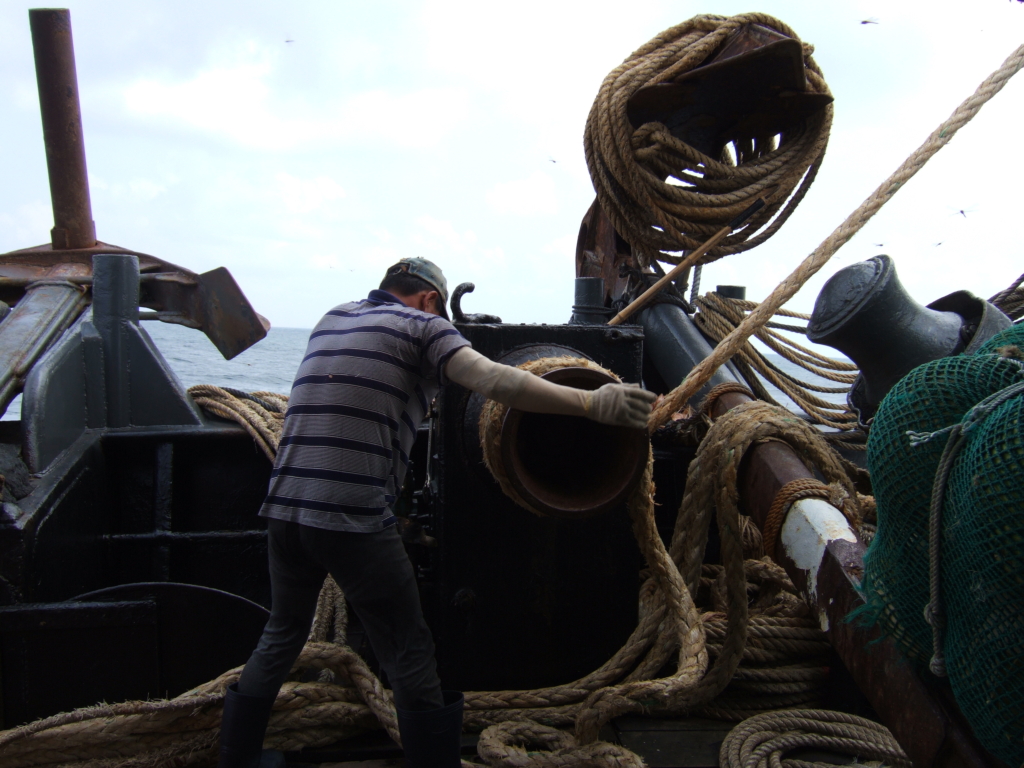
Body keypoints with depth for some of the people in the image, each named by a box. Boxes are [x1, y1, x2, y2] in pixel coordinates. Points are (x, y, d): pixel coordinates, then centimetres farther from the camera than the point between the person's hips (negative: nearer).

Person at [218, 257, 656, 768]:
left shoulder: (332, 319, 17)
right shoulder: (421, 326, -1)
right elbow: (494, 381, -17)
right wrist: (592, 404, -18)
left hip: (284, 510, 7)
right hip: (355, 520, -7)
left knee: (281, 636, 26)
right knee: (409, 659, 6)